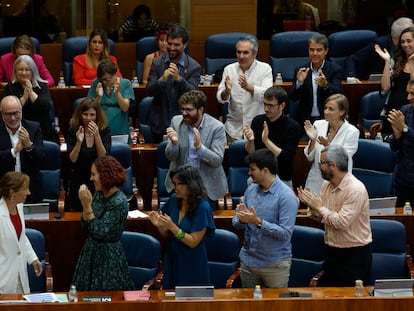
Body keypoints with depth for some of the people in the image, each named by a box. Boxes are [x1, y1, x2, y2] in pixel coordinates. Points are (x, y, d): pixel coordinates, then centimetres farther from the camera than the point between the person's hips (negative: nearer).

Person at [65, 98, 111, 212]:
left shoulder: (105, 130, -4)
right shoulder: (73, 131, -4)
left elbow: (103, 158, -15)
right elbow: (72, 160, -12)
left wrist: (97, 136, -26)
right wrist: (79, 142, -27)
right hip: (79, 182, 0)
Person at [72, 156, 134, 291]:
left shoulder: (119, 202, -21)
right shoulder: (98, 194, 2)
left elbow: (99, 232, -22)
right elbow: (85, 224, 7)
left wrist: (88, 206, -23)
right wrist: (85, 204, -9)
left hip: (108, 256, -8)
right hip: (91, 252, 8)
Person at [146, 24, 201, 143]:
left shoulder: (194, 67, -5)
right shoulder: (157, 63, 1)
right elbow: (149, 92, -5)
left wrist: (178, 78, -29)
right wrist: (162, 80, -25)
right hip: (160, 124, 2)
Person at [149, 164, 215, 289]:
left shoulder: (202, 207, -17)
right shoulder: (173, 200, -2)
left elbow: (193, 242, -18)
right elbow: (167, 235, 7)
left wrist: (171, 226, -25)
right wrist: (159, 225, -13)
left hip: (192, 266, -5)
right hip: (172, 260, 5)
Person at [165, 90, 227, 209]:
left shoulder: (217, 127, -12)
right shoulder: (176, 121, -2)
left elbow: (217, 161, -16)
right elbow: (170, 157, -1)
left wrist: (199, 146, -32)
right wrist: (174, 143, -23)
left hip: (207, 184, -2)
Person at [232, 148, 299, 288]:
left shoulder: (287, 196, -15)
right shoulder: (251, 190, 5)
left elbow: (286, 233, -21)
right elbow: (236, 223, 6)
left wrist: (258, 222, -27)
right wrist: (242, 219, -16)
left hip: (275, 264, -6)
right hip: (248, 260, 6)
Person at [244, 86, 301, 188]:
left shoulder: (292, 126, -10)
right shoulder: (257, 120, 1)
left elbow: (287, 158, -16)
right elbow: (250, 152, 4)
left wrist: (266, 141, -24)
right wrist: (250, 141, -18)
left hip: (281, 180, -3)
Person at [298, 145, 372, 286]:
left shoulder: (355, 189, -20)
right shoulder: (327, 185, 6)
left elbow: (342, 222, -27)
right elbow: (321, 218, 14)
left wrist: (319, 207, -16)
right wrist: (311, 205, -6)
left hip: (354, 255, -8)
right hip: (332, 252, 8)